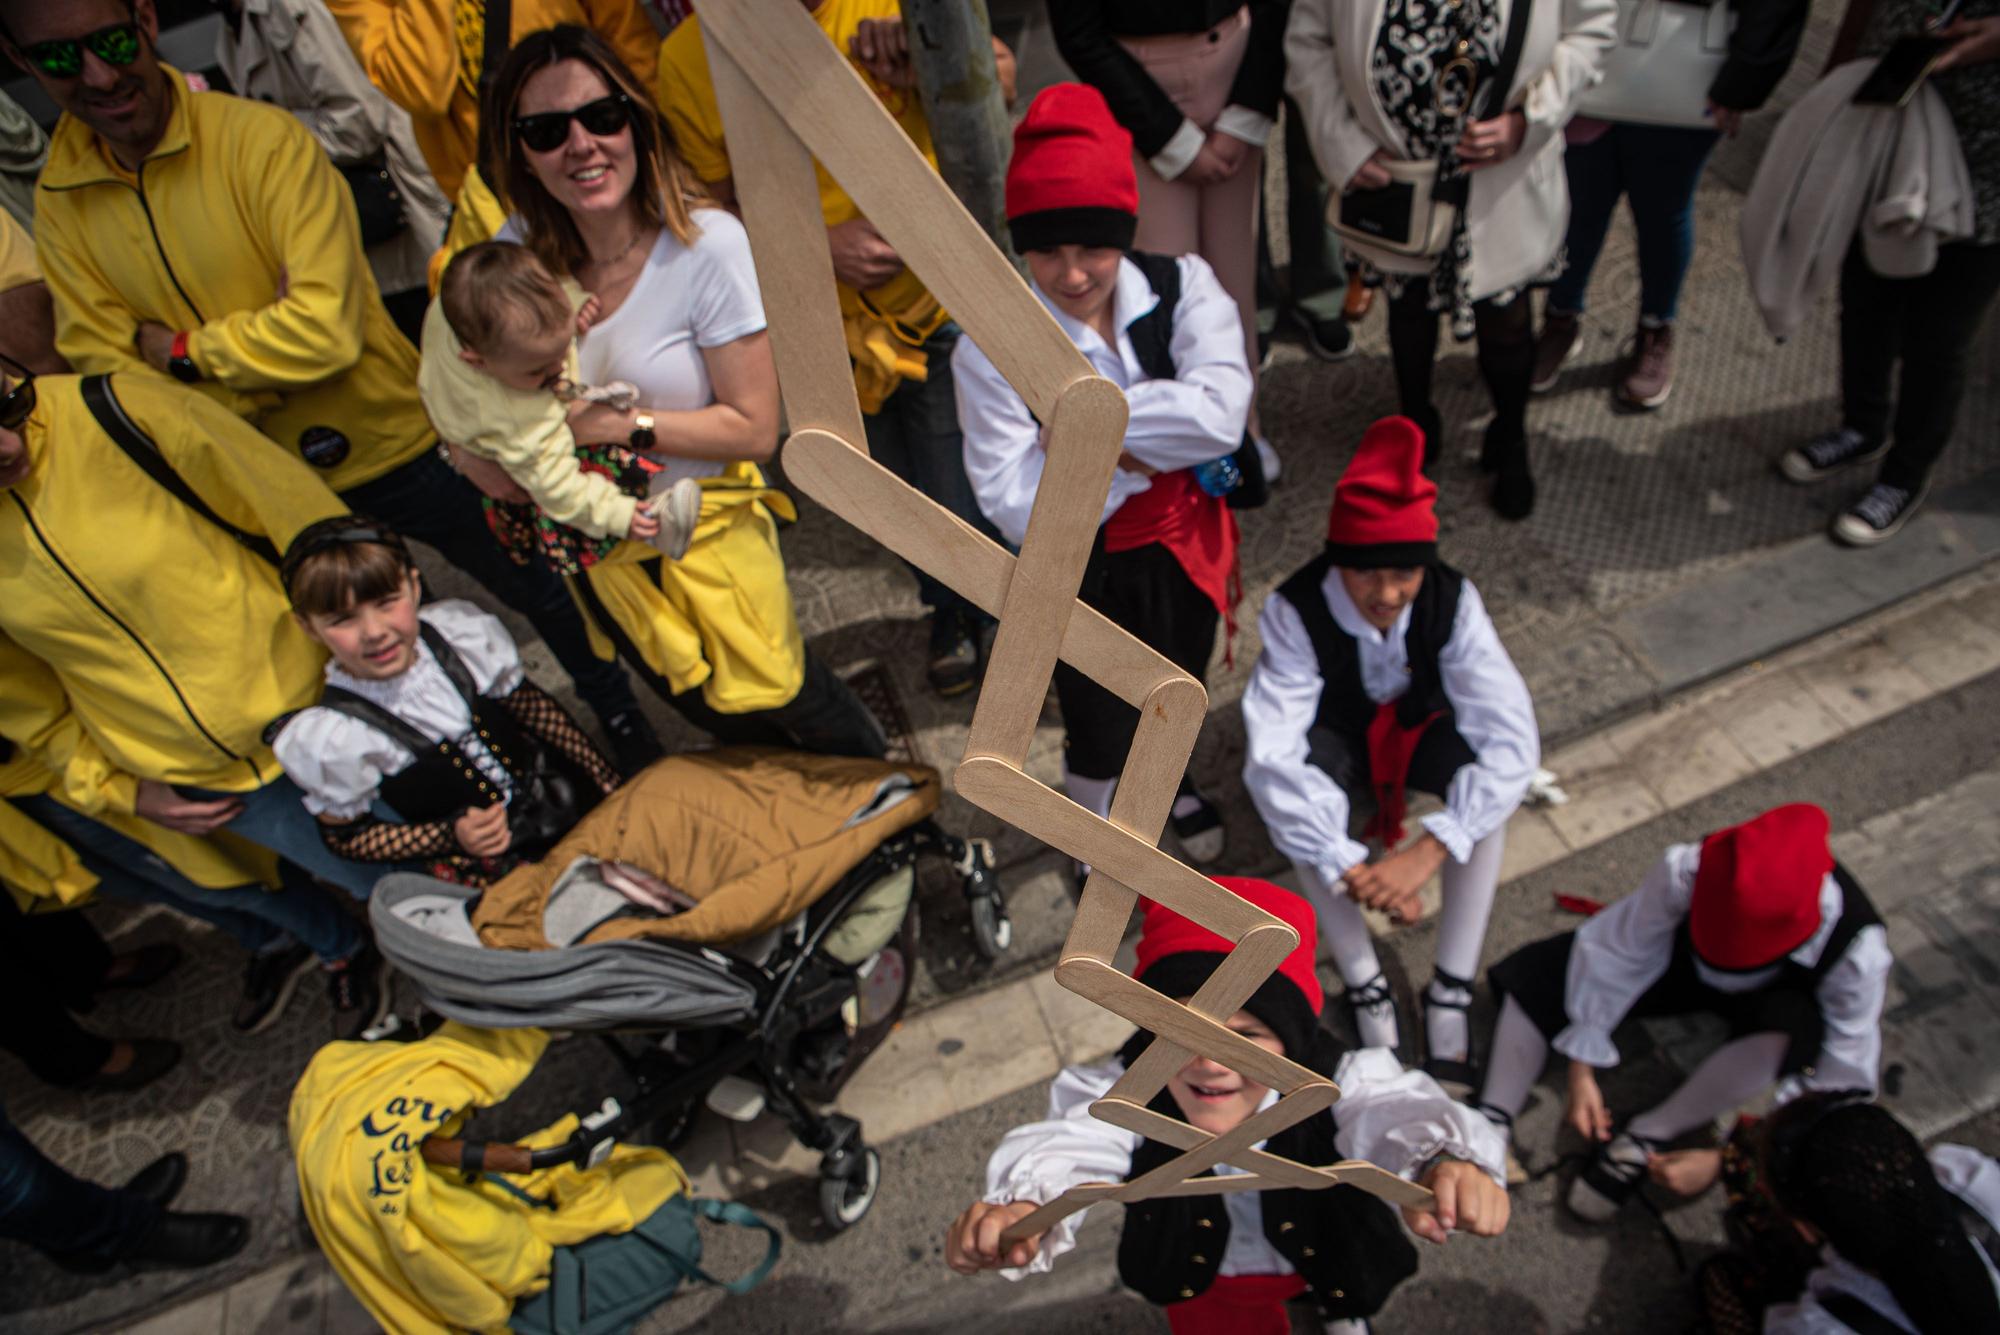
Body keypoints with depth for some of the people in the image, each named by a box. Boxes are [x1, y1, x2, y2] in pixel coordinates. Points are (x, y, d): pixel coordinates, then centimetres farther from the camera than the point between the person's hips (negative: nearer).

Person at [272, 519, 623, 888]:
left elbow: (531, 705, 4)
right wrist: (453, 837, -20)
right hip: (483, 865, -4)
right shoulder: (330, 738, -20)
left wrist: (605, 775, 5)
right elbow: (346, 837, -6)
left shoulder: (460, 629, -11)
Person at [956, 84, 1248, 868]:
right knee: (1099, 723, 17)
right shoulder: (991, 348, -22)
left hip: (1184, 545, 4)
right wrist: (1132, 454, -25)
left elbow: (1219, 414, -30)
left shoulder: (1182, 287, -14)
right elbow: (1016, 508, -25)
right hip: (1083, 574, -3)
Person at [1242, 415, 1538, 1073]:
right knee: (1296, 799, -34)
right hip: (1335, 733, -1)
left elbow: (1513, 737, -34)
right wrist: (1348, 869, -48)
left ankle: (1452, 989, -19)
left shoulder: (1453, 599, -29)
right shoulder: (1295, 609, -33)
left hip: (1420, 722, 1)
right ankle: (1364, 986, -18)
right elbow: (1271, 753, -40)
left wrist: (1426, 852, -45)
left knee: (1488, 781, -30)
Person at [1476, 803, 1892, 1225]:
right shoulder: (1688, 871, -37)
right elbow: (1614, 953, -26)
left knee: (1789, 1033, -39)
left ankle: (1641, 1142, -24)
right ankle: (1491, 1127, -23)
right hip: (1685, 964, 1)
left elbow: (1843, 1075, -27)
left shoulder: (1858, 953, -36)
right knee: (1541, 970, -21)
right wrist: (1582, 1072, -24)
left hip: (1784, 997, -1)